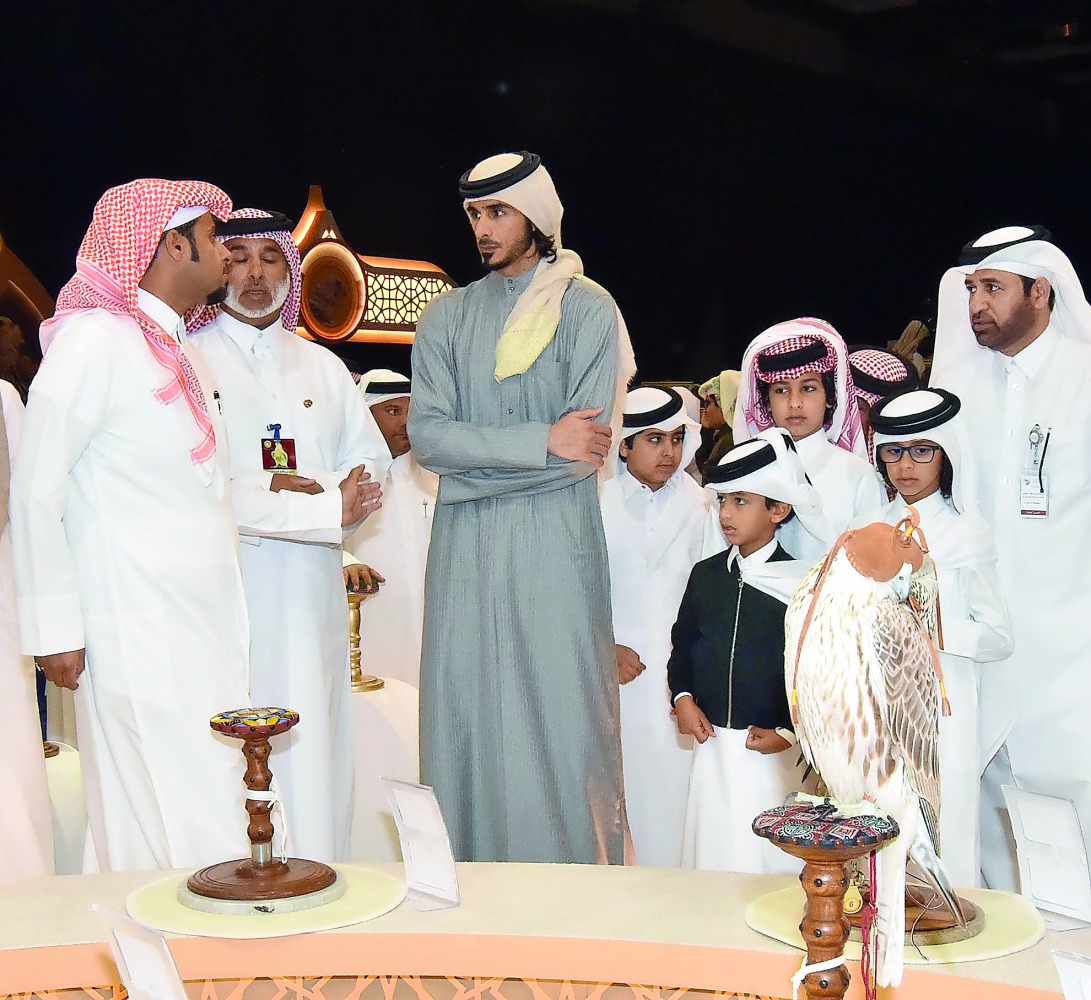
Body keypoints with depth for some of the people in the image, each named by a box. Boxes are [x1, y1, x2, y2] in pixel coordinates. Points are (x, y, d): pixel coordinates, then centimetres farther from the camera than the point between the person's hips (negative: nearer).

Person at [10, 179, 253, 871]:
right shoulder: (94, 338, -10)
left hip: (208, 626, 8)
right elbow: (36, 491, -11)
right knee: (176, 830, -5)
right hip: (138, 632, -8)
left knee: (219, 809, 10)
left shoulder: (178, 351, 16)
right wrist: (55, 628, -11)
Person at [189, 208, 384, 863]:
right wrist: (326, 508, -13)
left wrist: (286, 487, -8)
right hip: (224, 584, -4)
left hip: (313, 587, 5)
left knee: (315, 752, 5)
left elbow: (368, 463, 12)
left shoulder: (323, 367, 19)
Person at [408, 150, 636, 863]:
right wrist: (541, 440, -12)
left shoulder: (586, 308, 2)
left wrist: (473, 455, -7)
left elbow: (588, 448, -9)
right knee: (466, 716, 5)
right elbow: (426, 435, -2)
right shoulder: (447, 316, 12)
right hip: (465, 544, 4)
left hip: (555, 537, -3)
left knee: (561, 720, -1)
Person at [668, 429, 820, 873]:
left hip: (773, 753, -4)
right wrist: (682, 697, 1)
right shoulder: (706, 574, 7)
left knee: (771, 858, 1)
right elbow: (682, 641, 16)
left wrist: (788, 732, -12)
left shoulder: (799, 583, -8)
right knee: (712, 854, 11)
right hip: (712, 746, 4)